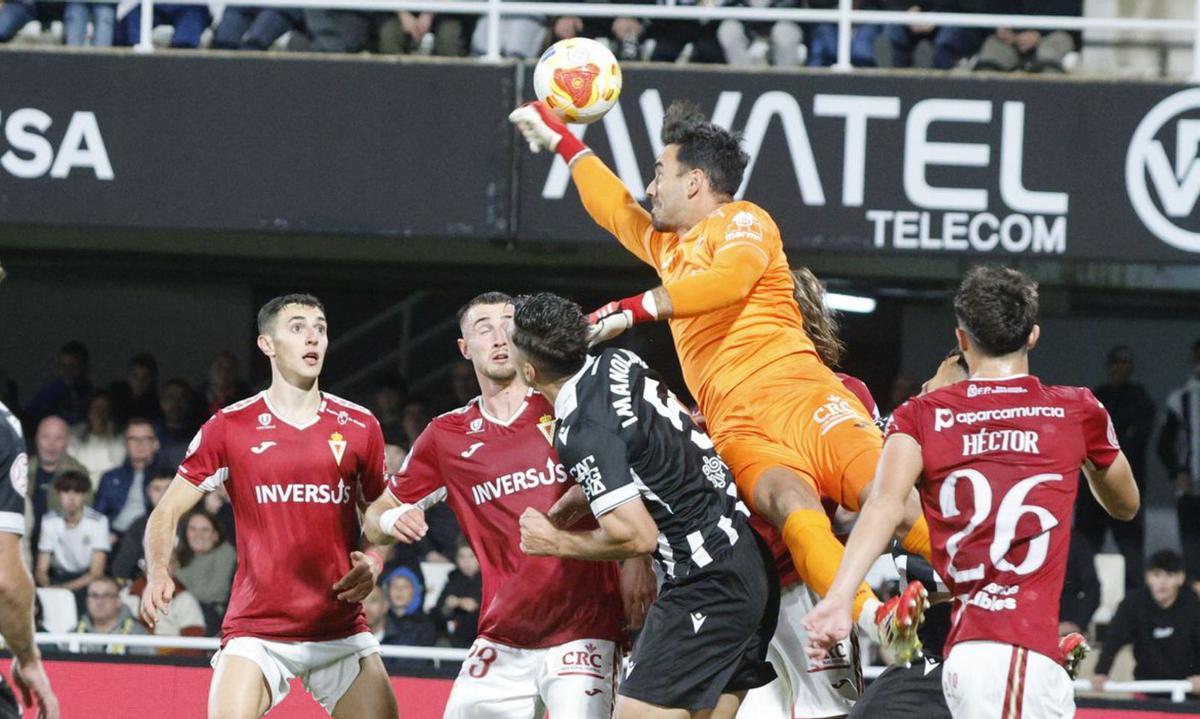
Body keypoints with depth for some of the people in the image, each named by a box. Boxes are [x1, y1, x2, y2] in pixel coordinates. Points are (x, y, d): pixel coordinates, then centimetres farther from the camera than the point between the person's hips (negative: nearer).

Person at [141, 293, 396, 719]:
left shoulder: (359, 427, 5)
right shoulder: (229, 428, -1)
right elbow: (168, 512, 2)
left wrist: (372, 565, -5)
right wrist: (158, 574, -17)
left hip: (341, 631, 2)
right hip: (256, 631, -2)